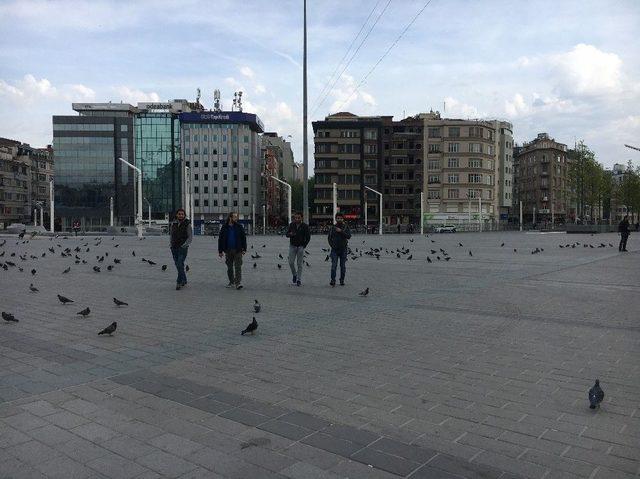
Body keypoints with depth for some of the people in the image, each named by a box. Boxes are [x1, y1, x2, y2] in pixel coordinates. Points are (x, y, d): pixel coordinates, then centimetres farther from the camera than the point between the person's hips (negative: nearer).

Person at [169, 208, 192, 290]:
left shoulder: (187, 224, -4)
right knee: (178, 265, 9)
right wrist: (171, 243, 8)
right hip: (174, 247, 5)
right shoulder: (173, 224, 9)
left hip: (183, 248, -5)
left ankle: (179, 282, -8)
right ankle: (184, 281, 21)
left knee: (180, 265, -14)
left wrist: (185, 244, -15)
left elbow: (190, 237, -4)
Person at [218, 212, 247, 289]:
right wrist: (220, 251, 3)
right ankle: (231, 282, 21)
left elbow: (244, 238, 3)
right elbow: (220, 239, 7)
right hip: (228, 250, 2)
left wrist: (244, 249, -4)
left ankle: (238, 283, -13)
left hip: (237, 250, -2)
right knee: (229, 267, 10)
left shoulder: (239, 227, 2)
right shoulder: (224, 227, 3)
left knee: (238, 267, -9)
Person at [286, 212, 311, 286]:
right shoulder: (292, 225, 3)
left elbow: (308, 237, 0)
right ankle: (294, 275, 23)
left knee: (299, 264, -1)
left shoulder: (305, 226, -4)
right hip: (292, 246, 2)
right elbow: (287, 234, 5)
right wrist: (290, 234, -19)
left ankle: (299, 279, 6)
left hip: (301, 247, -2)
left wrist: (304, 245, -7)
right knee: (291, 262, -2)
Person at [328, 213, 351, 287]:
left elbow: (349, 236, -11)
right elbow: (329, 238, 12)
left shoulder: (345, 227, 3)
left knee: (343, 266, 6)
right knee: (334, 265, -10)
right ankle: (333, 280, -11)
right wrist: (332, 245, -1)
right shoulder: (333, 227, 6)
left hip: (343, 249, 0)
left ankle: (342, 280, 15)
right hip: (335, 249, 0)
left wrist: (341, 231, -19)